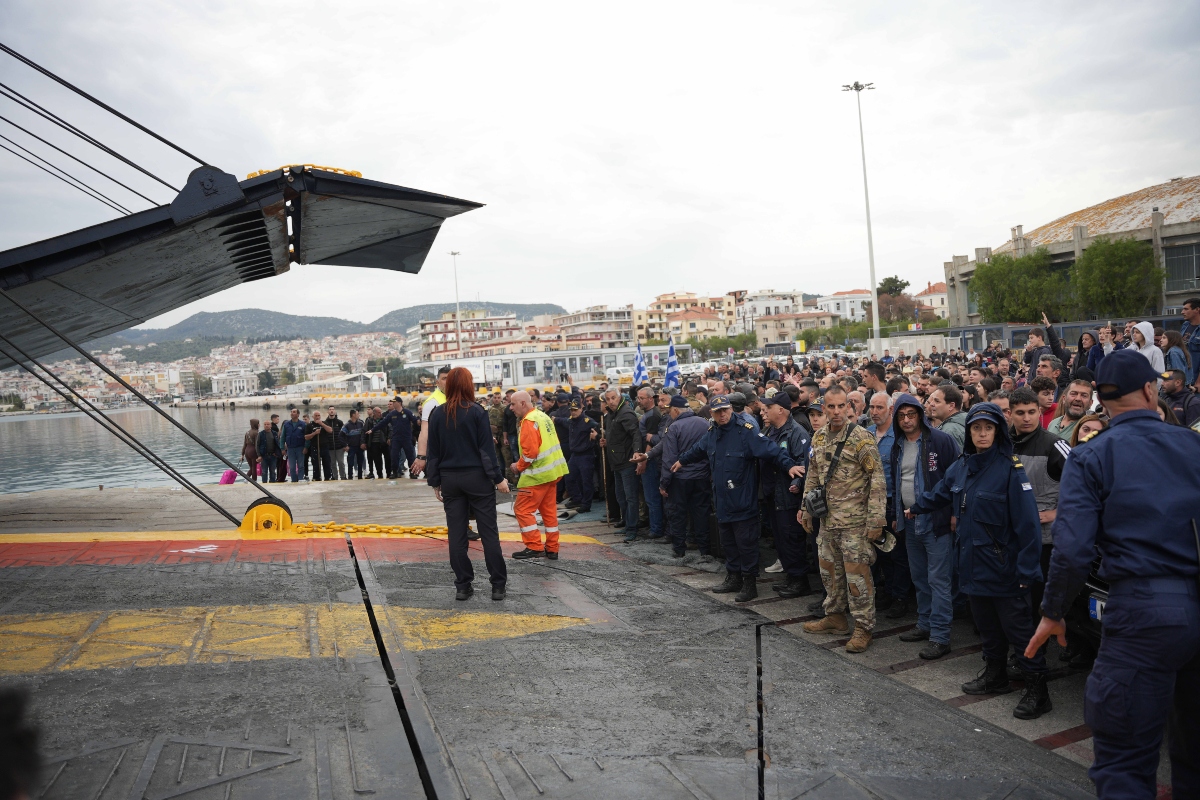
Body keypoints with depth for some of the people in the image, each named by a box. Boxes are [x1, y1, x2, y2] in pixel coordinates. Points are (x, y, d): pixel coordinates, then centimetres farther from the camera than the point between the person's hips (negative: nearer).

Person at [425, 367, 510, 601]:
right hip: (477, 477, -3)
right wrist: (498, 478, -6)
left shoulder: (437, 414, 3)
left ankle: (463, 586, 10)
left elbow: (432, 451, 6)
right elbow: (487, 449, -11)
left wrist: (435, 482, 13)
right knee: (488, 531, 3)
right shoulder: (477, 412, -8)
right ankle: (498, 585, 6)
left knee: (456, 534, 8)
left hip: (450, 479, 3)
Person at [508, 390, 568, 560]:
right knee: (549, 510, 13)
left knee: (523, 509, -2)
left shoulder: (529, 421, -16)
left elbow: (530, 452, -22)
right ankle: (552, 549, 17)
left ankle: (535, 547, -1)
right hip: (552, 471, 10)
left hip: (537, 473, -10)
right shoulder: (543, 416, 13)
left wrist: (518, 466, -7)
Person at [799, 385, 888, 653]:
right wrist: (806, 508, 16)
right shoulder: (819, 438, 8)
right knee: (829, 568, 16)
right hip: (827, 519, 7)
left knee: (857, 573, -2)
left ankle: (863, 628, 11)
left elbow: (877, 480, -14)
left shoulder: (861, 438, -13)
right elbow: (812, 475, 17)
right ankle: (835, 616, 33)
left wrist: (876, 519, -17)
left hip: (854, 520, -7)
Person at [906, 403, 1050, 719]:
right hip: (974, 562, 7)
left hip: (1004, 566, -6)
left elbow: (1027, 522, -18)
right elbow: (939, 493, 25)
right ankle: (996, 675, 35)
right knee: (986, 623, 18)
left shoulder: (1010, 468, -15)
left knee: (1018, 628, 1)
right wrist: (915, 508, 39)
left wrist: (1026, 570, -19)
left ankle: (1037, 690, 13)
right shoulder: (961, 467, 5)